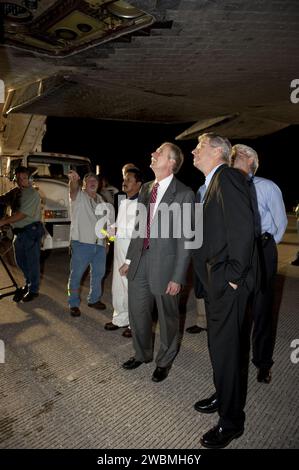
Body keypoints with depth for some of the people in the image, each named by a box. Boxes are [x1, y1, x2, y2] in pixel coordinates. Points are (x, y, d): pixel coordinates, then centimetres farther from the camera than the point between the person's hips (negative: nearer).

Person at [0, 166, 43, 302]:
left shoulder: (32, 194, -15)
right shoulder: (15, 192, 11)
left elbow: (22, 214, -21)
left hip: (31, 231, -8)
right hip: (18, 231, 8)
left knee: (32, 261, 3)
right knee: (20, 260, 18)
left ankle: (33, 290, 17)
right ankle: (28, 284, 38)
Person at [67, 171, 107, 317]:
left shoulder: (100, 199, 15)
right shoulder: (79, 196, -4)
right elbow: (73, 189, -29)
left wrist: (105, 239, 15)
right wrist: (73, 180, -52)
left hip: (99, 244, 7)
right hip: (82, 243, -6)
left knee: (99, 273, 16)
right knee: (76, 274, 0)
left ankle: (94, 299, 33)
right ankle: (73, 304, 15)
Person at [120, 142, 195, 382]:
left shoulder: (184, 194, -11)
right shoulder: (146, 188, 9)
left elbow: (185, 238, -12)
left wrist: (178, 277, -14)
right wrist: (129, 258, 12)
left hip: (165, 264, -6)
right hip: (140, 262, 6)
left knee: (167, 317, 13)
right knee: (137, 312, 18)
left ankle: (165, 361, 38)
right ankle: (142, 354, 44)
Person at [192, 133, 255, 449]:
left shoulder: (228, 177, -14)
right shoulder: (212, 183, 16)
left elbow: (242, 227, -23)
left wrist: (234, 275, -20)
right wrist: (210, 274, 13)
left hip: (227, 283, -9)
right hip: (214, 280, 9)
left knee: (225, 348, 3)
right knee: (218, 343, 22)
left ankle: (231, 421, 23)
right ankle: (222, 396, 43)